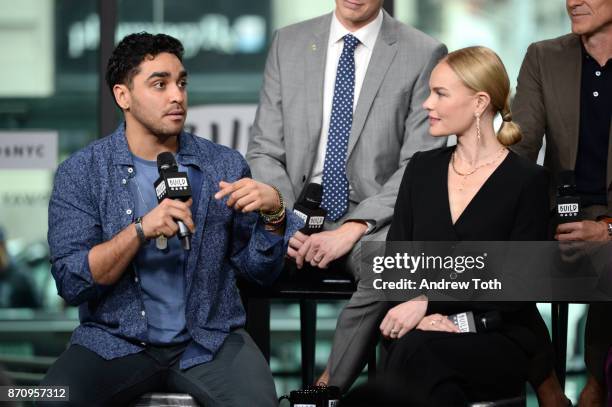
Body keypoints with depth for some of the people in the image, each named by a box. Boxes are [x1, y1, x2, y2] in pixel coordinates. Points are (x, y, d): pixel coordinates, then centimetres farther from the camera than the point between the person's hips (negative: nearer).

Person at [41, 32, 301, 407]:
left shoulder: (225, 166, 4)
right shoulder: (80, 174, -1)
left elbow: (260, 270, 6)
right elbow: (71, 282, -10)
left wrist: (273, 212, -14)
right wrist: (141, 230, -23)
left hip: (208, 339, 2)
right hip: (116, 342, -1)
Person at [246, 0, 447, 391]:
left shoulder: (424, 55, -1)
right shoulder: (289, 43, 10)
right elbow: (265, 150, 10)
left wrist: (354, 228, -18)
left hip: (371, 216, -2)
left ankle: (328, 388, -20)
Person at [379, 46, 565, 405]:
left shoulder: (527, 180, -2)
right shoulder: (422, 169, 12)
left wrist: (428, 300, -16)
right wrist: (423, 317, -14)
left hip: (506, 338, -4)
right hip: (428, 333, 4)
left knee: (417, 350, -34)